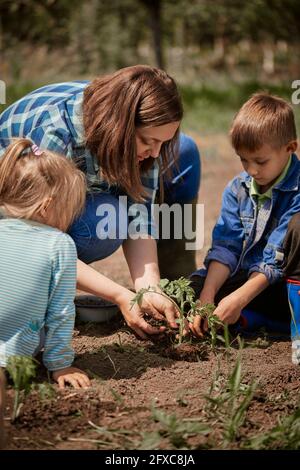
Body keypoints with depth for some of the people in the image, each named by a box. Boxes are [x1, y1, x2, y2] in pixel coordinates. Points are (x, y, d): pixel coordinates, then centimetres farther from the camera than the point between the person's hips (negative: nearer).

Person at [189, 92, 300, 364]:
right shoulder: (237, 189, 3)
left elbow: (277, 258, -22)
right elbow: (225, 247, -5)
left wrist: (238, 299, -27)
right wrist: (206, 298, -19)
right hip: (246, 278, 6)